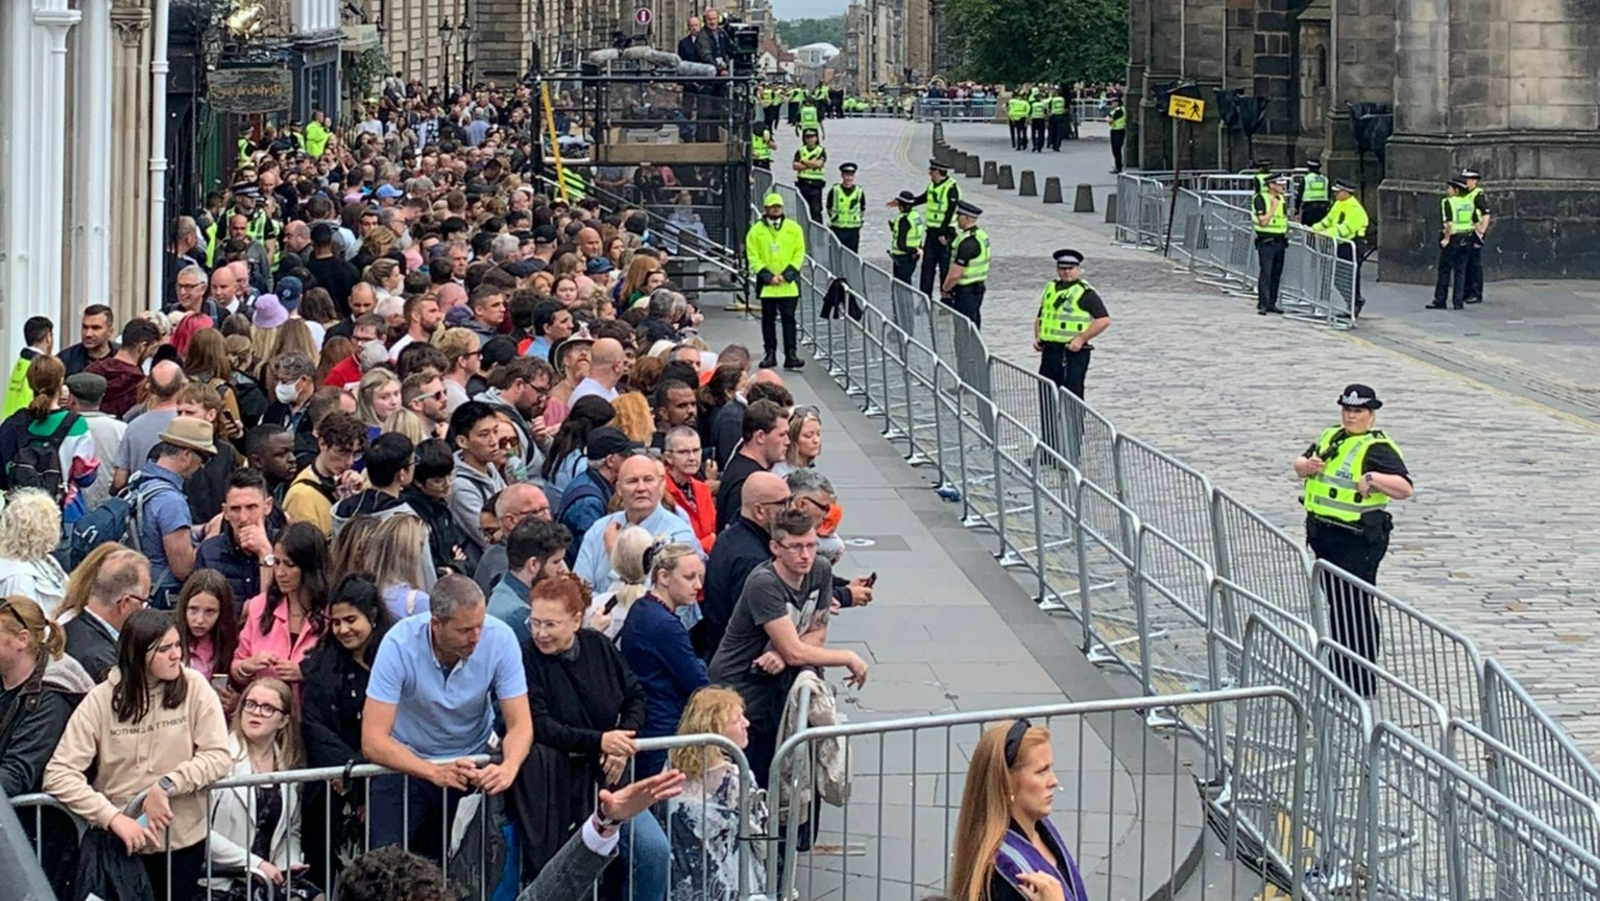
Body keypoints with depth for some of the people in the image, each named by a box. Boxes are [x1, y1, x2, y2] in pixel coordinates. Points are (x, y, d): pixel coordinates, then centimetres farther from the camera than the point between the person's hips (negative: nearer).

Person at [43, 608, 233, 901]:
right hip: (118, 842, -1)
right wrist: (113, 818, -25)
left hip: (182, 841, 1)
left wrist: (167, 785, -21)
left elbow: (219, 756, -8)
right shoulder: (101, 699, -9)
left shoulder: (194, 687, -5)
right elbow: (59, 773, -15)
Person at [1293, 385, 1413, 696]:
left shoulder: (1377, 448, -11)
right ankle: (1340, 673, 29)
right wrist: (1307, 466, -2)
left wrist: (1374, 478, -36)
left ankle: (1361, 683, -3)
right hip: (1324, 536, 9)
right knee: (1336, 605, 18)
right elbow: (1300, 463, 22)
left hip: (1358, 540, -9)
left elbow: (1404, 488, -20)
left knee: (1355, 609, -7)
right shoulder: (1330, 437, 14)